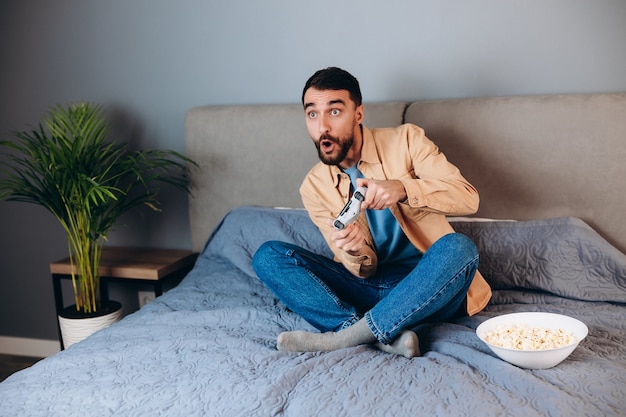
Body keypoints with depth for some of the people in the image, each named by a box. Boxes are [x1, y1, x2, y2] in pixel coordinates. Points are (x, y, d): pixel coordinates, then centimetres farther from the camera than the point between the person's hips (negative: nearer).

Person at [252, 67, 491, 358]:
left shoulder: (406, 140, -5)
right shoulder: (313, 187, 0)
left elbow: (468, 198, -14)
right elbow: (363, 272, -1)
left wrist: (402, 189, -30)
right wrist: (355, 252, -26)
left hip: (425, 290, -2)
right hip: (368, 287, 3)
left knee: (458, 247, -35)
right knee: (267, 256, -14)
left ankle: (345, 337, -27)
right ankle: (388, 336, -28)